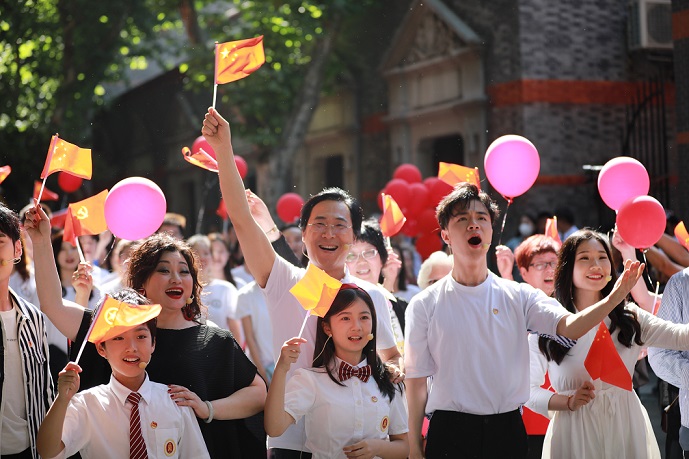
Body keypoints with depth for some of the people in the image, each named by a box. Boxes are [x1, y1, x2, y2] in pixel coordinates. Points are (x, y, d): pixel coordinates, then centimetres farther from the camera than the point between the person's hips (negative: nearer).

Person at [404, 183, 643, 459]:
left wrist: (614, 297, -31)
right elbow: (416, 381, 0)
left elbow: (569, 326, -14)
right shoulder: (424, 306, -1)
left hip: (507, 429, 1)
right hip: (449, 433, -1)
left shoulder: (519, 296, 3)